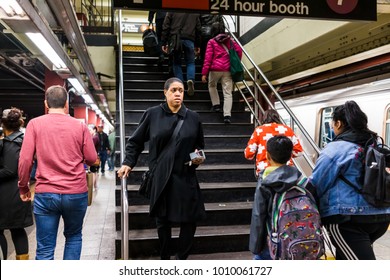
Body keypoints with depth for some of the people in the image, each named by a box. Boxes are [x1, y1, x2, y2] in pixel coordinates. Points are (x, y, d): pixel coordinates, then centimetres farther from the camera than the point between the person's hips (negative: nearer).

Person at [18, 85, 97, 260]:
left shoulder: (35, 124, -1)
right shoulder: (80, 126, 0)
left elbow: (25, 160, -6)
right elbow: (91, 158, 2)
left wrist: (23, 187, 8)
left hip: (45, 194, 0)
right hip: (76, 193, 1)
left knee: (45, 249, 6)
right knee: (74, 236, 22)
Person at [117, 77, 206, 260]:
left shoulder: (193, 117, 6)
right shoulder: (152, 114, 0)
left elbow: (199, 145, 17)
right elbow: (135, 141, 7)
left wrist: (198, 157, -3)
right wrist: (128, 162, -2)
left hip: (185, 177, 2)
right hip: (160, 178, -1)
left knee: (190, 220, 0)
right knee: (163, 220, 8)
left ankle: (182, 258, 21)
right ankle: (165, 258, 27)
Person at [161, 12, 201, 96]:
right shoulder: (195, 13, 13)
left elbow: (165, 27, 4)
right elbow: (198, 29, 16)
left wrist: (164, 43, 6)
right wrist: (197, 45, 21)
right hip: (189, 40, 1)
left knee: (177, 63, 10)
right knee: (190, 63, 10)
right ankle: (190, 80, -15)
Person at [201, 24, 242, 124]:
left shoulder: (212, 42, 5)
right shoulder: (230, 41, 13)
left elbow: (208, 58, -2)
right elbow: (239, 50, 1)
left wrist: (204, 73, -4)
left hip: (215, 69, -2)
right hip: (228, 70, 2)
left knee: (212, 85, 27)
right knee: (228, 93, 0)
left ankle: (216, 105, 20)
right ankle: (227, 115, -11)